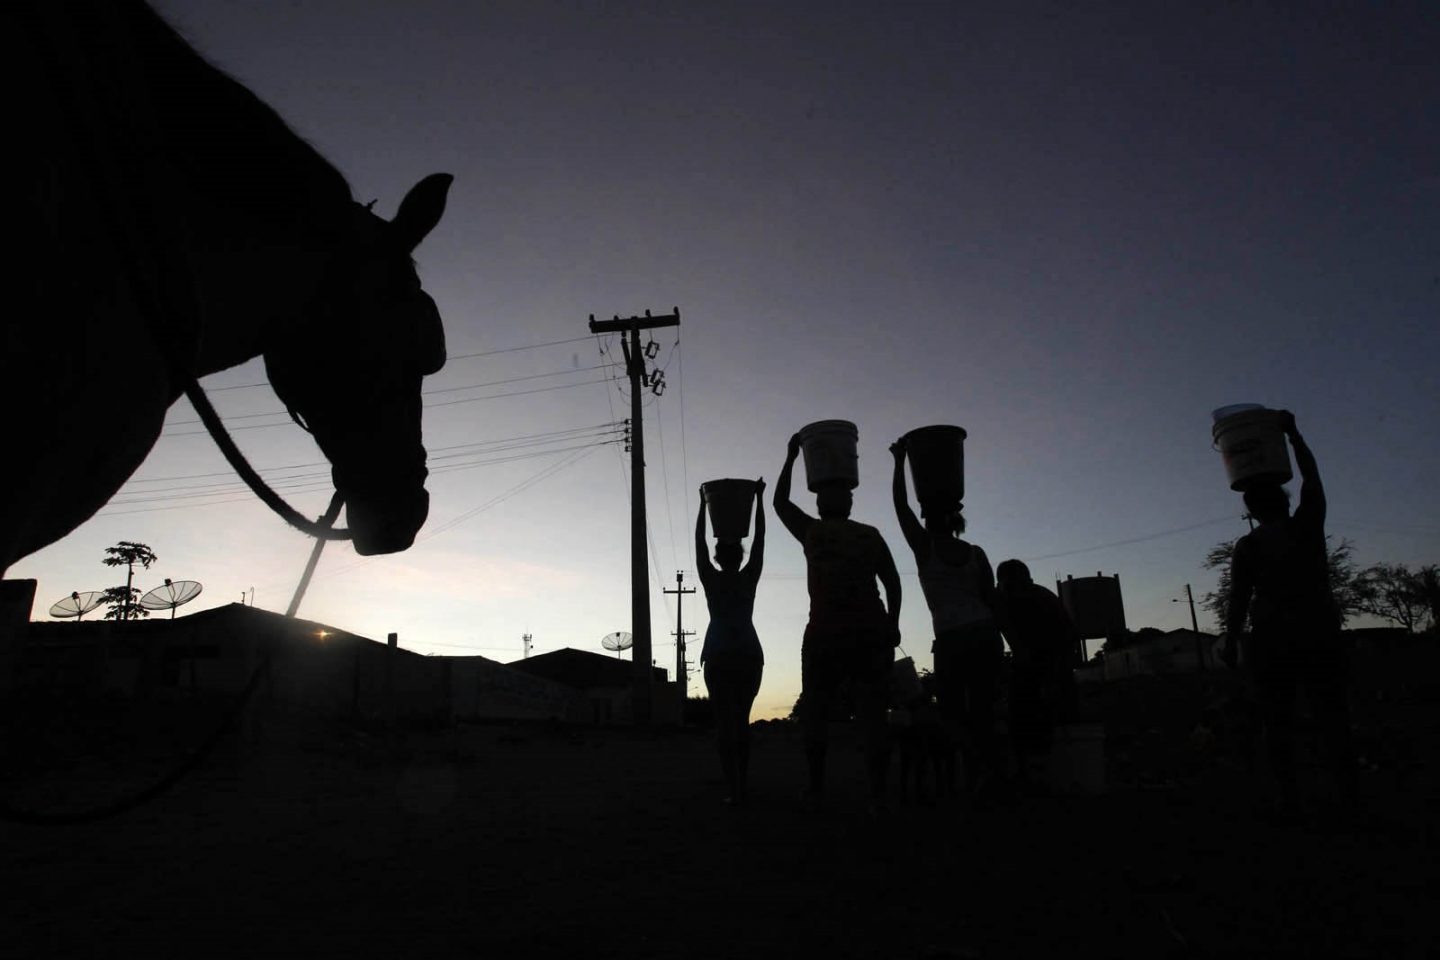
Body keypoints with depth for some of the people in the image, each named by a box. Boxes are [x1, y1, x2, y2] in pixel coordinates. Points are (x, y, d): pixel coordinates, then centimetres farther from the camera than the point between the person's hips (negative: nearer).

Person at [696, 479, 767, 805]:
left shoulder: (710, 579, 4)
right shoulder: (749, 578, 6)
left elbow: (699, 540, 10)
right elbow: (760, 538, 9)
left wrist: (704, 504, 14)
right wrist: (759, 498, 11)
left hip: (719, 656, -2)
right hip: (749, 654, 2)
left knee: (724, 721, -6)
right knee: (741, 720, 14)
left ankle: (735, 790, -18)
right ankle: (741, 784, 15)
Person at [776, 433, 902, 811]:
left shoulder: (812, 531, 8)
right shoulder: (870, 535, 11)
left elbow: (780, 502, 22)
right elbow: (892, 581, 7)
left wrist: (791, 457, 27)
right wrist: (892, 624, 12)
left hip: (826, 633, -1)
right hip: (871, 631, 2)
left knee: (815, 713, 7)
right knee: (871, 713, 1)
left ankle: (815, 791, 4)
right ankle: (877, 794, -5)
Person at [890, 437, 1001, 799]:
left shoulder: (925, 547, -2)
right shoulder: (975, 553, 9)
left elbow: (901, 504, 3)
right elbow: (991, 602, 9)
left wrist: (900, 461, 7)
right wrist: (992, 639, 16)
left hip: (953, 639, -4)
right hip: (986, 634, 4)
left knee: (951, 711, 10)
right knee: (981, 711, 10)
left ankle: (980, 758, -18)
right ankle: (982, 786, 6)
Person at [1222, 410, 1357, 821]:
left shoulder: (1249, 545, -1)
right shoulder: (1308, 525, 4)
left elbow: (1239, 598, -7)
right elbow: (1312, 476, 17)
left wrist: (1231, 642, -1)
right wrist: (1292, 433, 24)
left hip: (1273, 637, -2)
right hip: (1320, 631, 2)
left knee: (1278, 720, 0)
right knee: (1331, 713, 6)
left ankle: (1290, 800, -2)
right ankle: (1349, 793, 1)